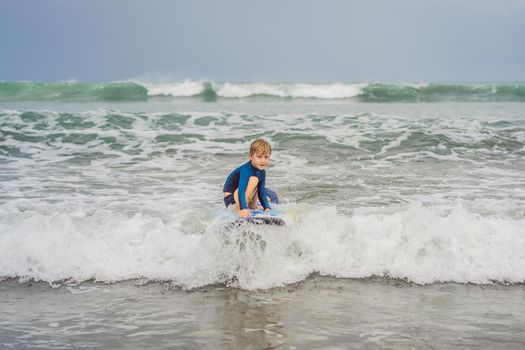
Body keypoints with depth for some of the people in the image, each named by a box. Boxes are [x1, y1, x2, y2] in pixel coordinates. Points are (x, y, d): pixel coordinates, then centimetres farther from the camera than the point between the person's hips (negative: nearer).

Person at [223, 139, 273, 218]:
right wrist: (243, 208, -47)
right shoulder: (246, 170, -27)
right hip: (231, 199, -9)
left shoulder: (262, 172, -2)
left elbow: (261, 192, 2)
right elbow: (241, 190, -37)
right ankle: (238, 208, -28)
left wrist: (267, 208, -10)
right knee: (254, 179, -30)